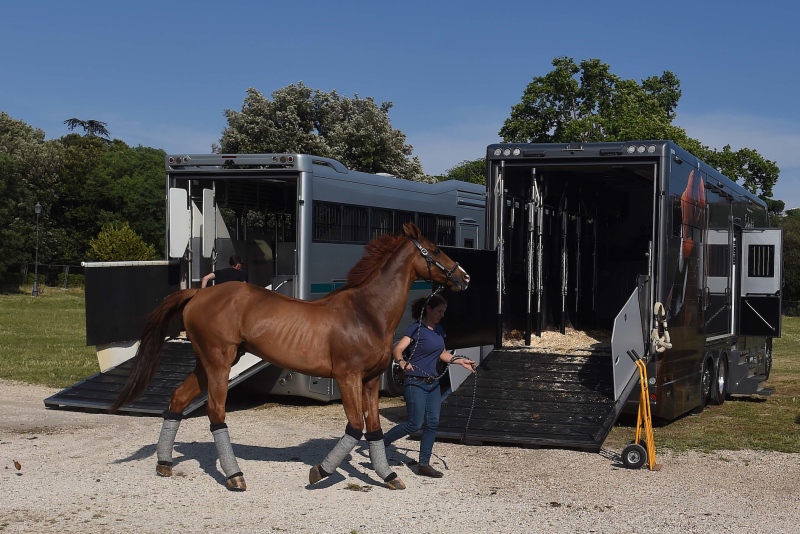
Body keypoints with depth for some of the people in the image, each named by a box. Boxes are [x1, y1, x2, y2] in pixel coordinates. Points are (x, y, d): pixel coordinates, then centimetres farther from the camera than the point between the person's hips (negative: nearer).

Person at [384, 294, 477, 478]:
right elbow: (397, 349, -21)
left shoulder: (439, 330, 10)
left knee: (432, 424, 4)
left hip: (433, 383, 7)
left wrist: (461, 361, 10)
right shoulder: (416, 329, -12)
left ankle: (424, 464, 12)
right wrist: (401, 362, -41)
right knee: (415, 424, -8)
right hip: (415, 383, -7)